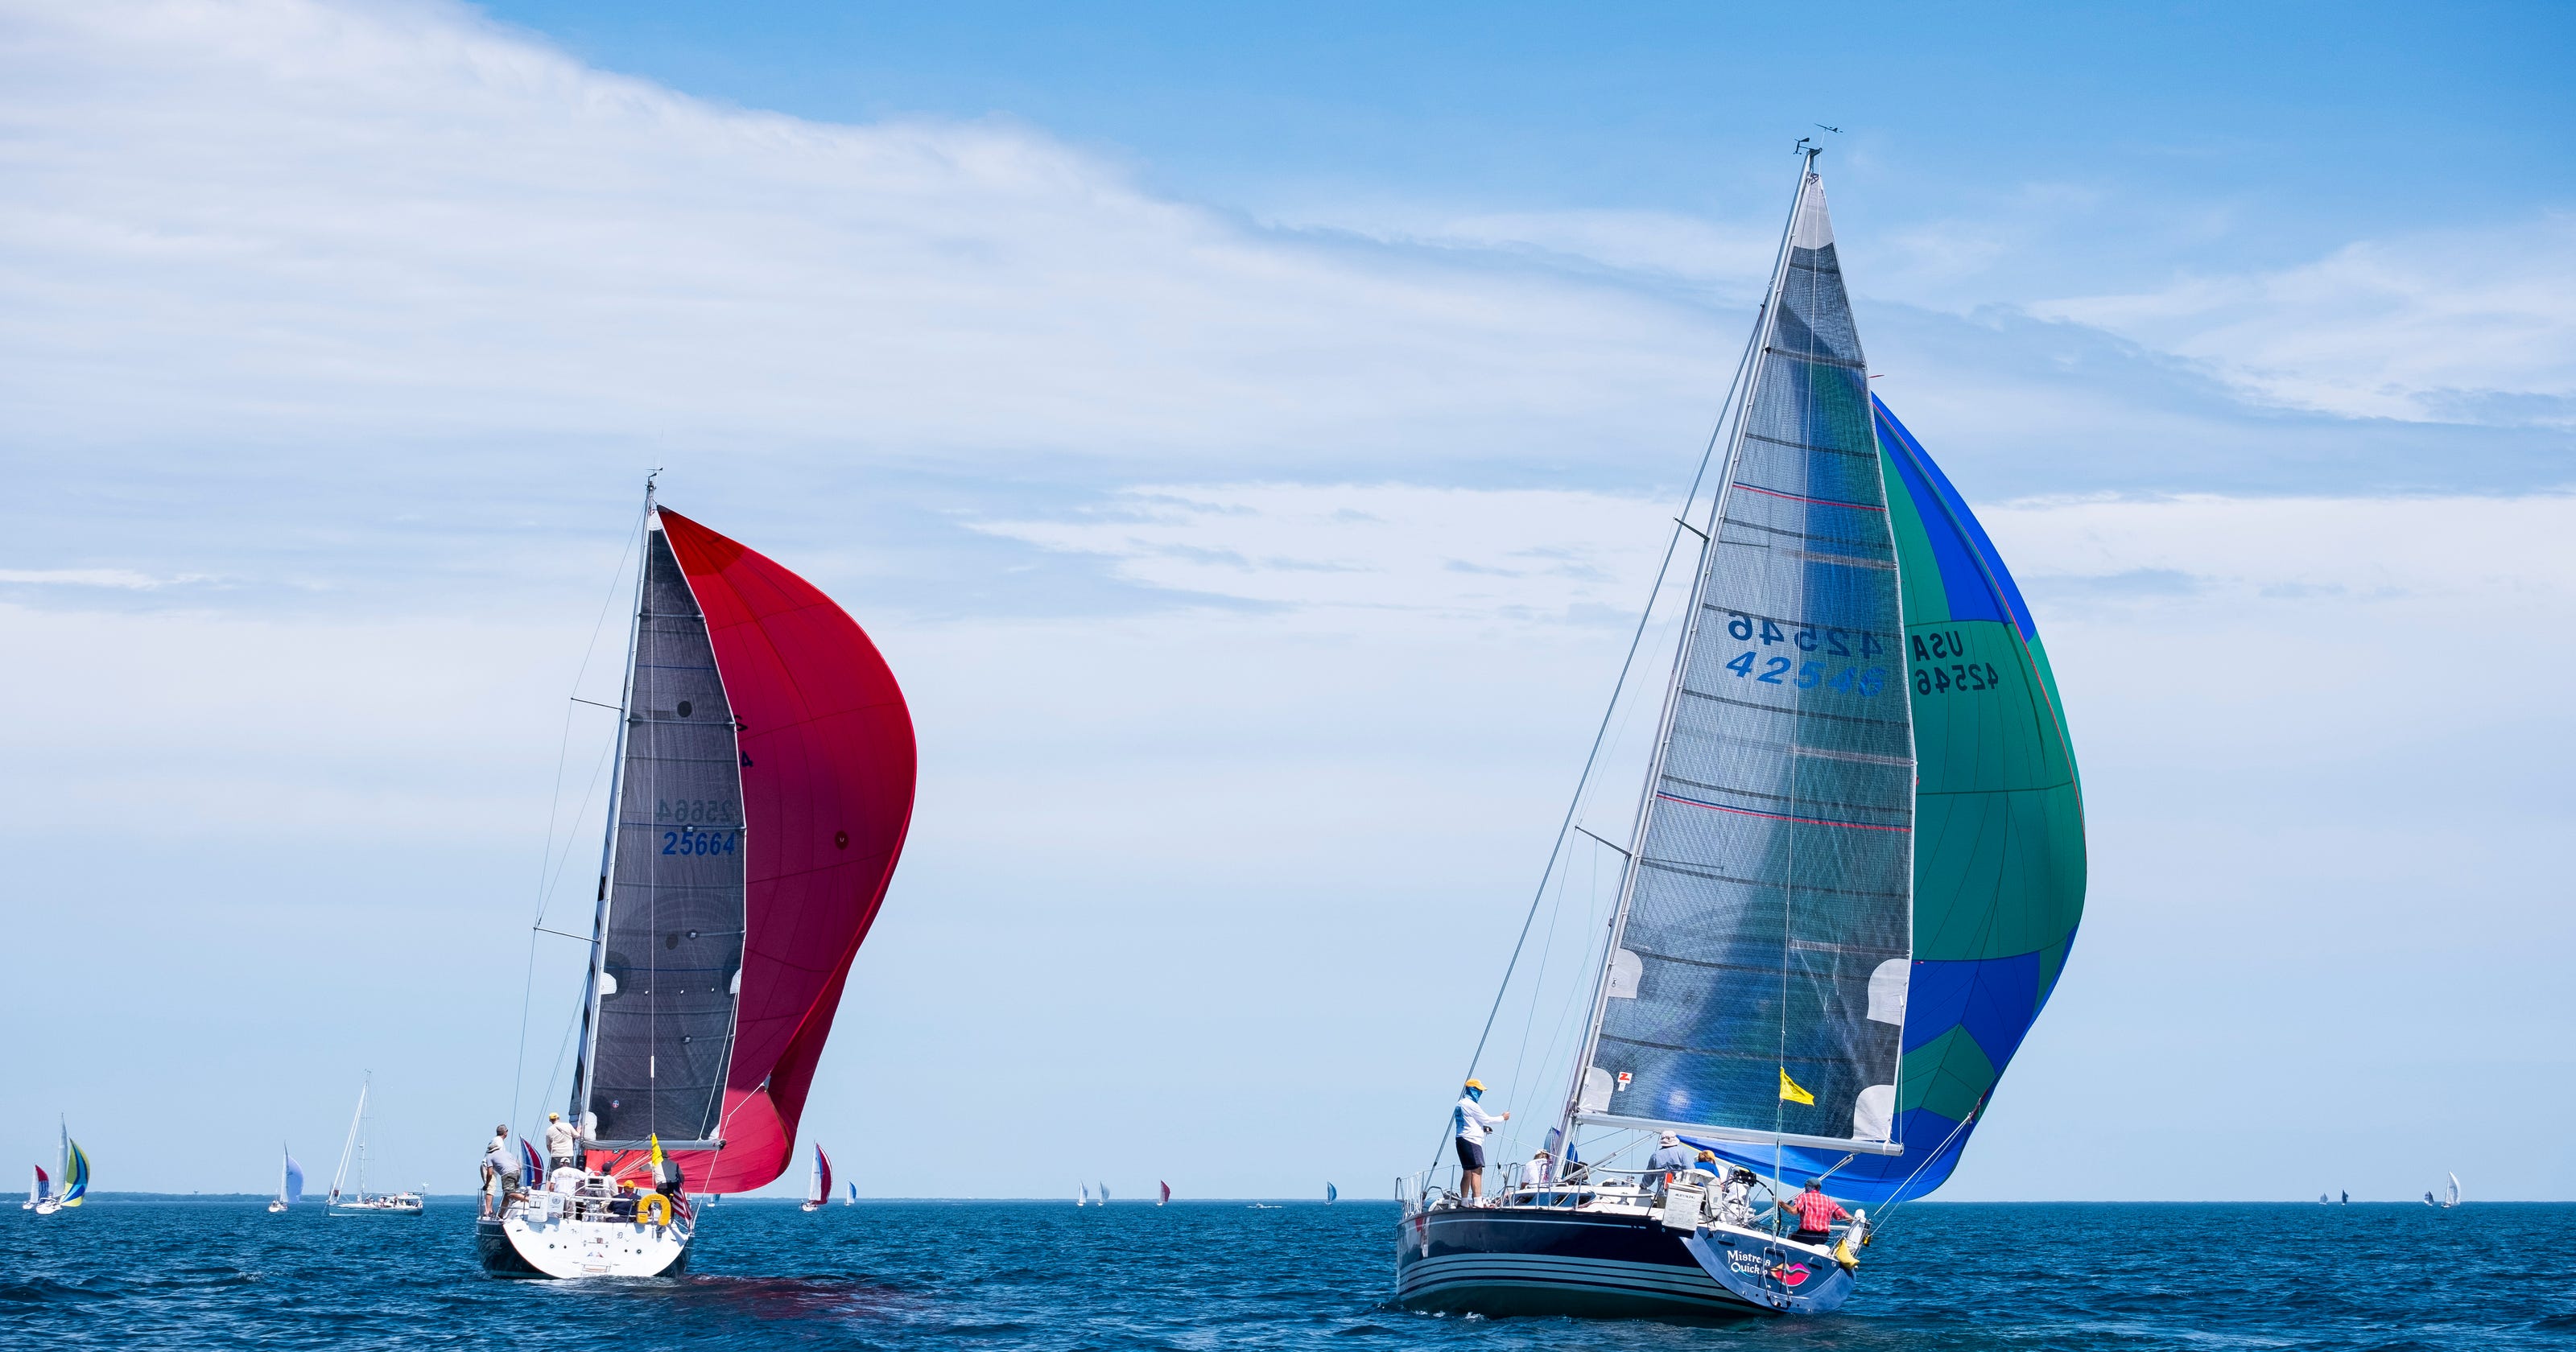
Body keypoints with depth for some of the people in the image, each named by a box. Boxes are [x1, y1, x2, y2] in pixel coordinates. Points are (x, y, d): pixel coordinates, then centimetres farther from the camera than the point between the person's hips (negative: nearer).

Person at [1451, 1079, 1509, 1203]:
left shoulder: (1460, 1104, 19)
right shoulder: (1470, 1105, -11)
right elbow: (1486, 1119, -7)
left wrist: (1483, 1128, 22)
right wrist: (1503, 1118, 7)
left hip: (1462, 1140, 10)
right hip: (1471, 1141, -10)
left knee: (1467, 1173, 12)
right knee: (1477, 1171, -15)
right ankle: (1477, 1201, -24)